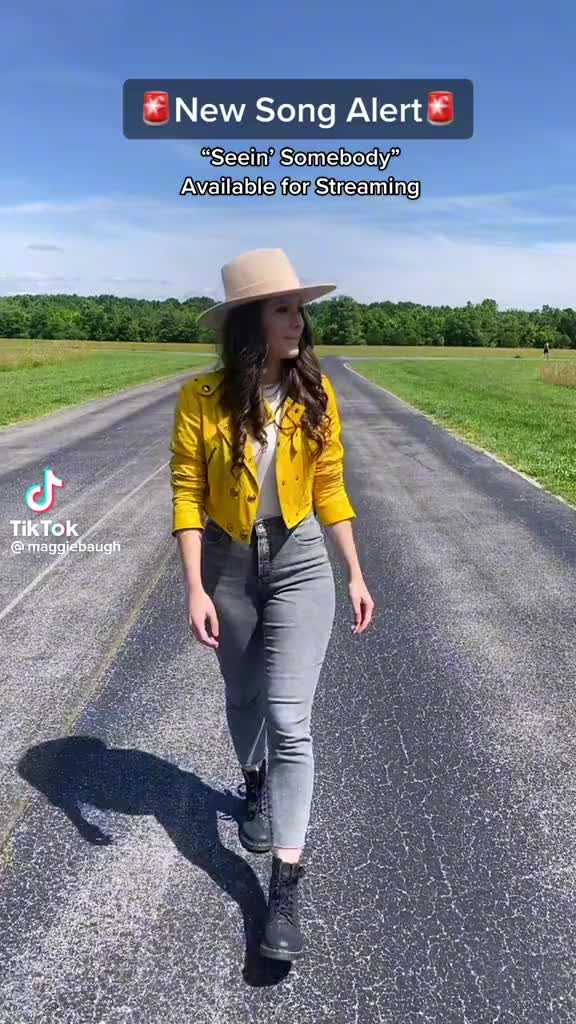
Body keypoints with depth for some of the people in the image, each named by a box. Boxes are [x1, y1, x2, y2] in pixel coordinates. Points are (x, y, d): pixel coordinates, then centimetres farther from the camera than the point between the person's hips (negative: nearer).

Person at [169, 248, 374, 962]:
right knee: (243, 699, 20)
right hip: (229, 566, 0)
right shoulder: (201, 399, -12)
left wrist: (355, 575, 2)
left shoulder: (315, 395, -6)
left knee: (289, 719, -5)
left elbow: (329, 489, 1)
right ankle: (257, 786, 52)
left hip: (300, 564, 0)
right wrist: (195, 588, -17)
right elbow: (187, 498, -10)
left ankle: (286, 885, 5)